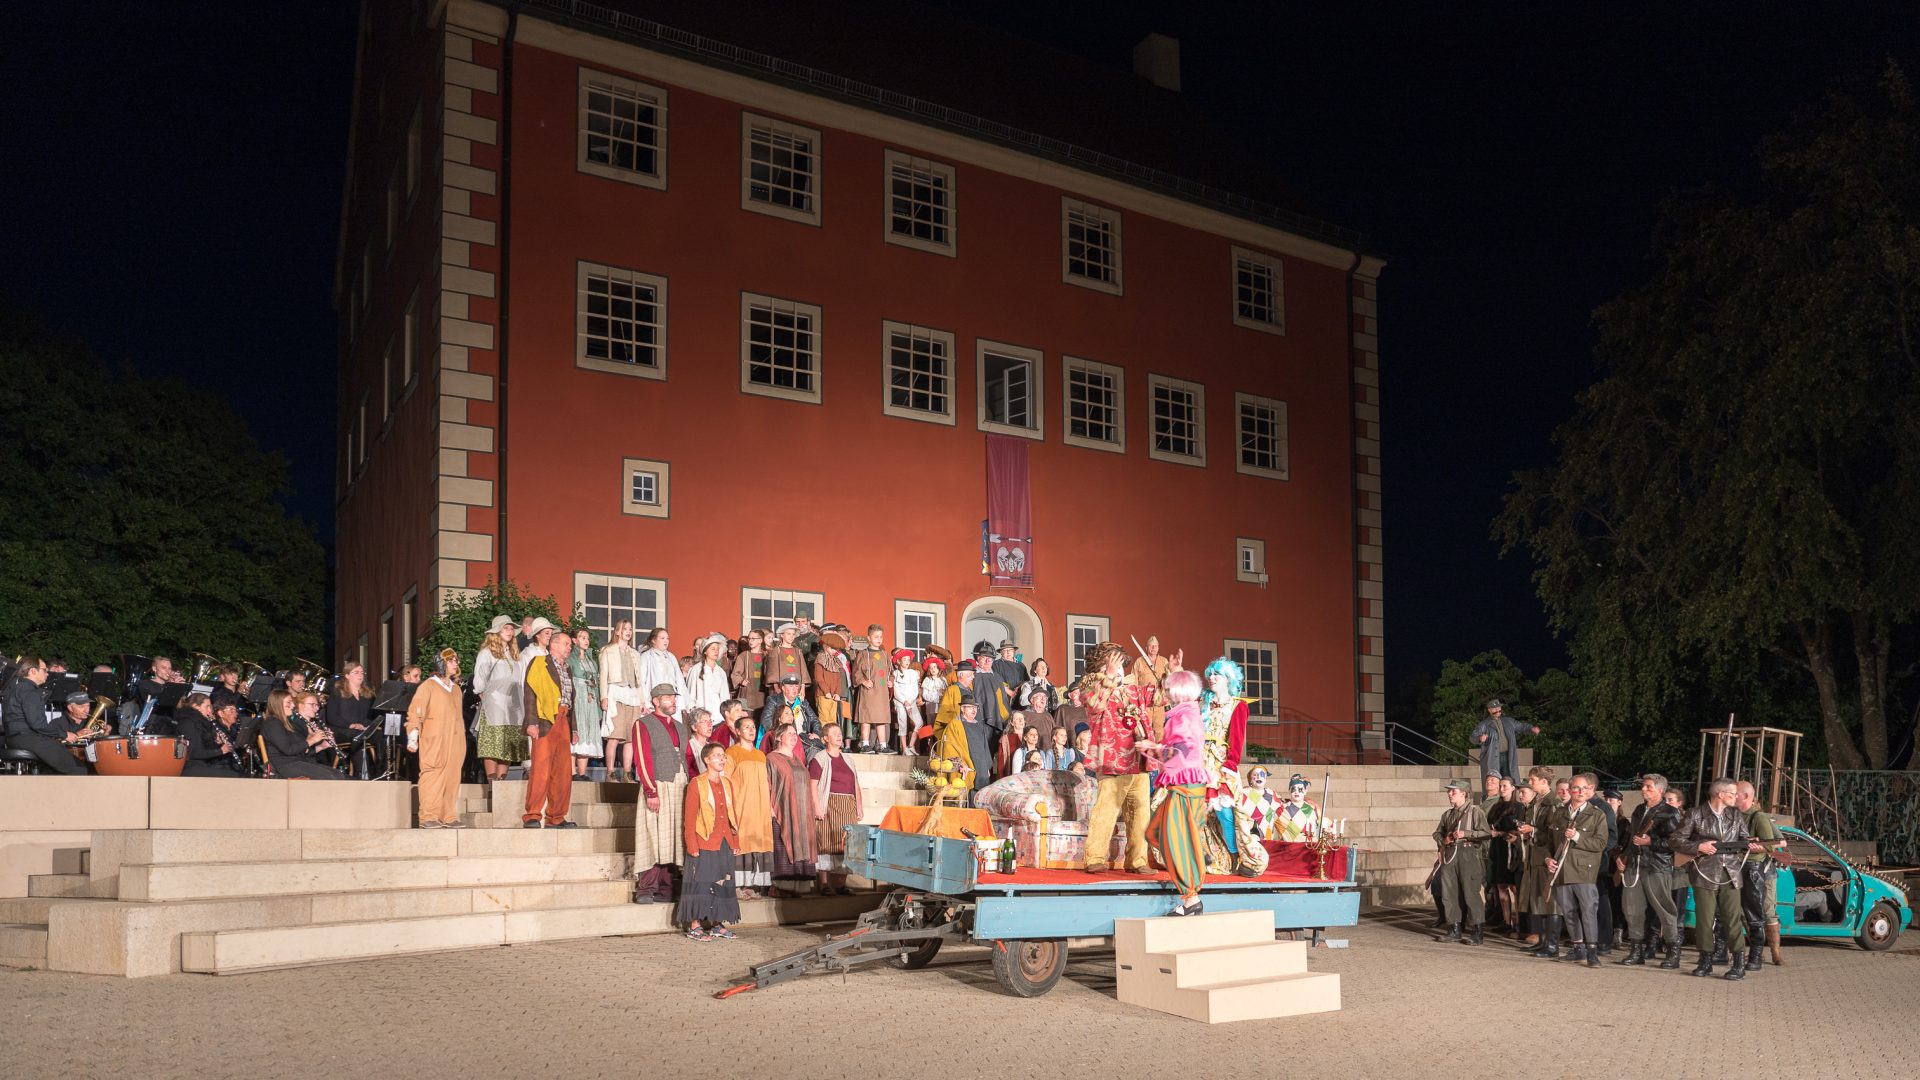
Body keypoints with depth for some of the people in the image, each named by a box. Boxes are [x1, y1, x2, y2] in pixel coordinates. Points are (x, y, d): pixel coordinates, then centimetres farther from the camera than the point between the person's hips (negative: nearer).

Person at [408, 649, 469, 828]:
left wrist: (463, 737, 21)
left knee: (453, 779, 4)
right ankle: (428, 817, -7)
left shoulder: (456, 689, 20)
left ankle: (450, 817, 7)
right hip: (434, 743, -6)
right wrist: (412, 738, -13)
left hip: (454, 743, 6)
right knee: (433, 778, -8)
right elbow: (415, 713, -6)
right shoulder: (428, 686, -1)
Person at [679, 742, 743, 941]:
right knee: (701, 883, -3)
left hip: (725, 844, 6)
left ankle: (717, 924, 17)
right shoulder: (696, 785, -7)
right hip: (704, 845, -6)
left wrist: (735, 841, 9)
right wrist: (692, 846, -13)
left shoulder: (727, 784, 12)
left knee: (721, 884, 9)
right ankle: (694, 926, 3)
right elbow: (689, 818, -8)